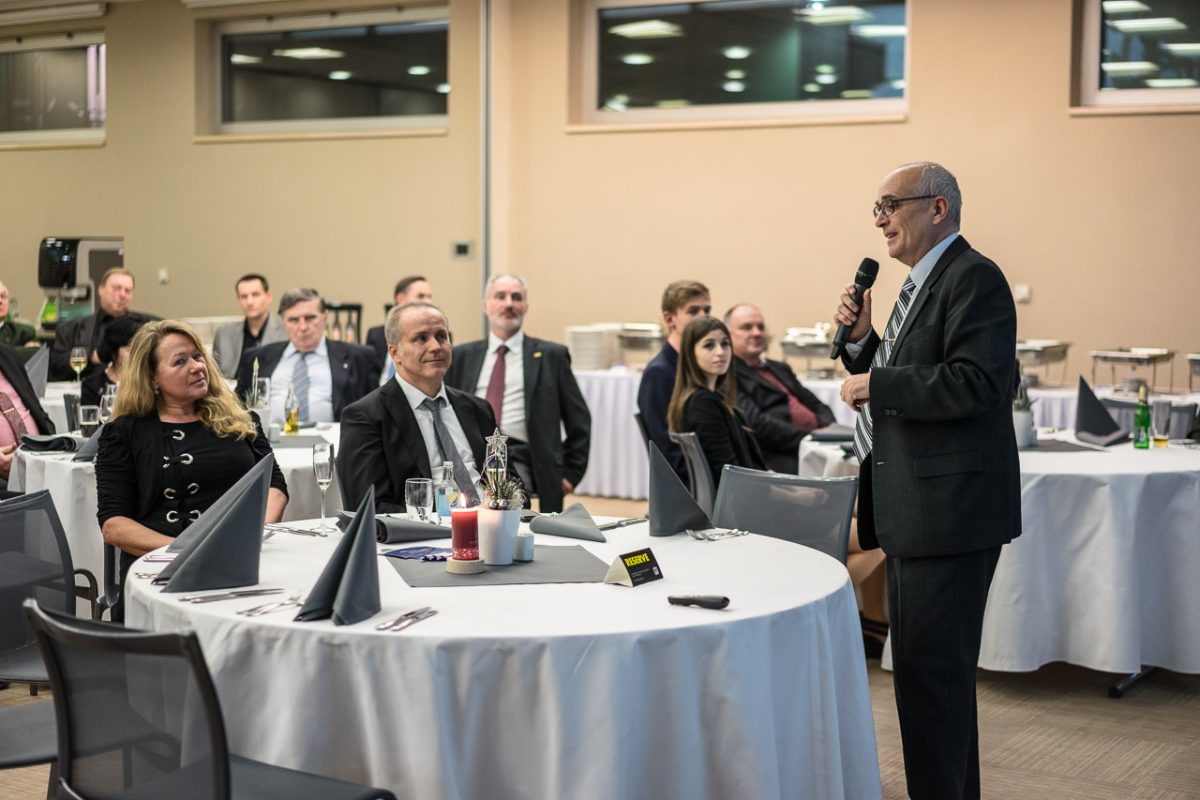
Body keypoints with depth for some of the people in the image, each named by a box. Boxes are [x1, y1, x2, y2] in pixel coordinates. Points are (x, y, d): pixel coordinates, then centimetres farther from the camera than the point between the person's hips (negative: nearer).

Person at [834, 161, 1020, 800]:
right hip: (912, 509, 11)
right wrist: (861, 340, 5)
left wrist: (875, 384, -18)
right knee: (926, 663, 18)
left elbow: (976, 383, -24)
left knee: (930, 667, -7)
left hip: (949, 508, -10)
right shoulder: (922, 283, 18)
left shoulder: (974, 278, -13)